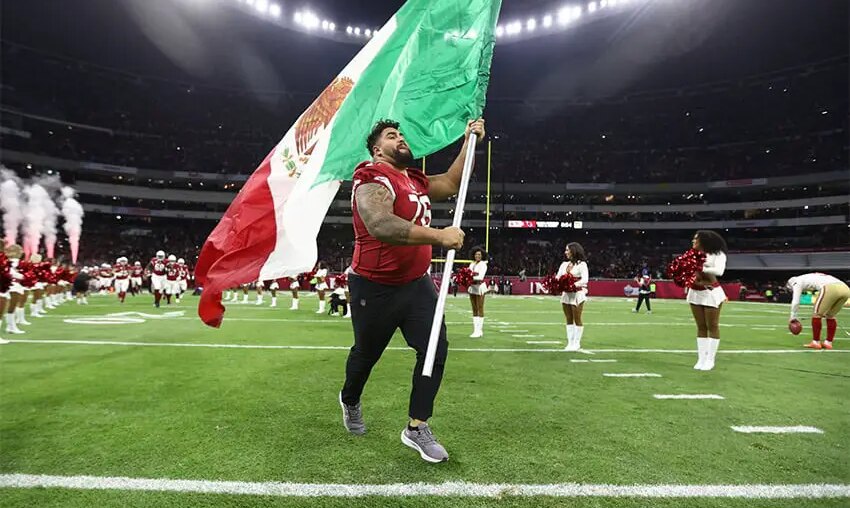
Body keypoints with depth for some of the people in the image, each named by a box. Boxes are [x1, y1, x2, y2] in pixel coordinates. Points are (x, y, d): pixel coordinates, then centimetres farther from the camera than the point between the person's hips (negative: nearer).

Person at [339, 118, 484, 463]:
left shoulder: (416, 181, 8)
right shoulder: (373, 182, -20)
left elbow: (451, 183, 24)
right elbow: (380, 226, -39)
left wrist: (469, 143, 17)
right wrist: (439, 236, -42)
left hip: (416, 283, 7)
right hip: (374, 289, -7)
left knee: (436, 349, -4)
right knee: (366, 354, 14)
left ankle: (416, 428, 12)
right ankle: (349, 401, 47)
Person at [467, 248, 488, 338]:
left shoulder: (483, 264, -4)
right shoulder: (472, 264, 14)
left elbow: (481, 277, -15)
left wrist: (472, 277, -26)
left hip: (480, 287, -6)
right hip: (472, 287, 6)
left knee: (480, 309, -6)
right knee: (474, 310, 8)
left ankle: (479, 331, -5)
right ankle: (475, 330, 13)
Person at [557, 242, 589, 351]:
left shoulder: (581, 264, -7)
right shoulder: (564, 264, 12)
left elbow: (585, 280, -17)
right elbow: (558, 277, 8)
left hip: (577, 294, -6)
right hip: (566, 294, 6)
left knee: (577, 319, 2)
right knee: (569, 320, 9)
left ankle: (576, 343, 11)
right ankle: (570, 342, 16)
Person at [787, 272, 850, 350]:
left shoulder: (798, 281, 17)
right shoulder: (813, 278, 38)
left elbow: (795, 301, 12)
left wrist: (793, 317, 21)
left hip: (831, 288, -7)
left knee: (817, 314, 7)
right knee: (830, 316, 22)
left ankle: (816, 342, 11)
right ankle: (828, 343, 23)